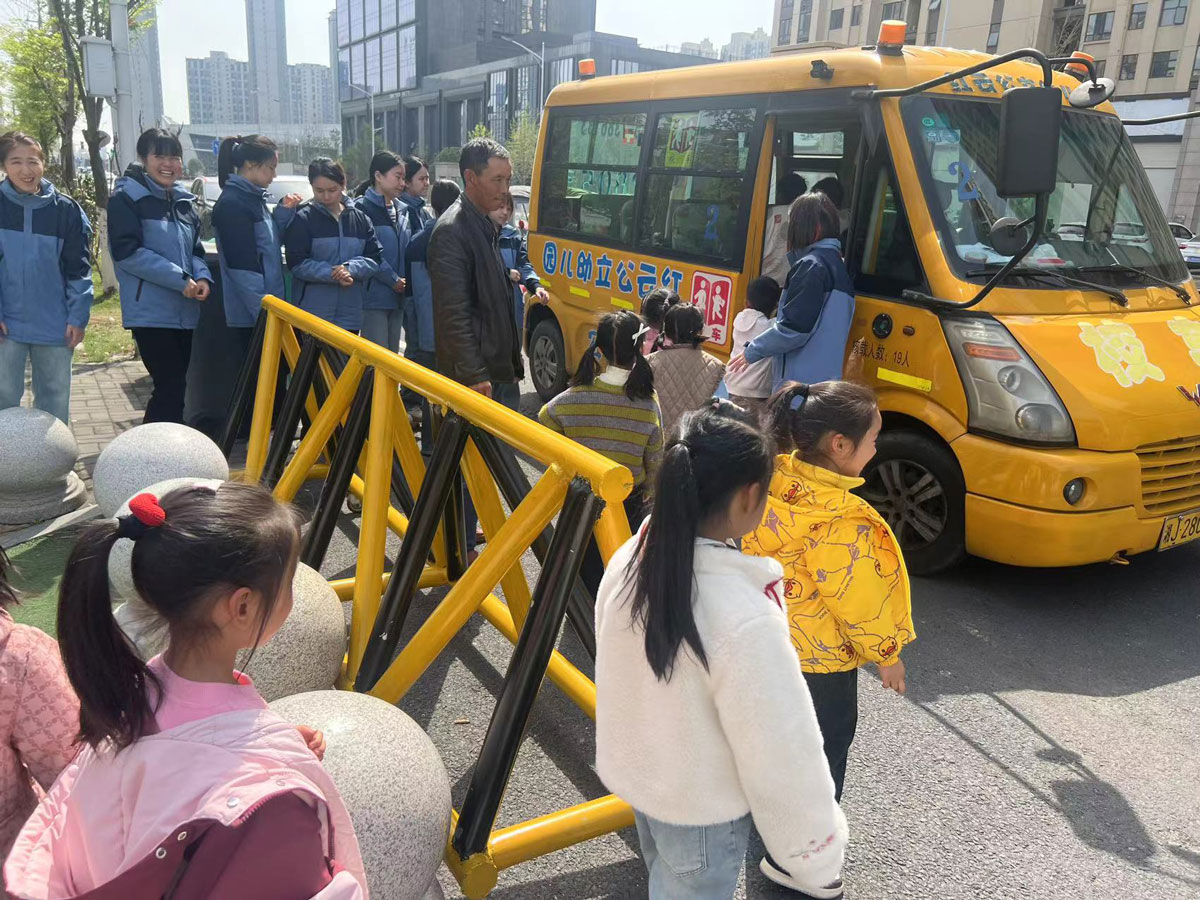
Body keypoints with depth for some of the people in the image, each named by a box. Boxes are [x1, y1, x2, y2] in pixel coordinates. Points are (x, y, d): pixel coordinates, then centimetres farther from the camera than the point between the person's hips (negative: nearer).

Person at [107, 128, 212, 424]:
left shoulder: (184, 201, 15)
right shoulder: (126, 198, -5)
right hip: (151, 311, -7)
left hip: (184, 311, 7)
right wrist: (181, 279, -18)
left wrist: (203, 278, -4)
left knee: (174, 386, 12)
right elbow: (127, 251, -14)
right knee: (171, 387, -12)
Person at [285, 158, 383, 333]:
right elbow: (296, 263, -8)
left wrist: (350, 268, -15)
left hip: (350, 314, 4)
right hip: (312, 313, -4)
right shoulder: (303, 219, -3)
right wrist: (332, 273, -19)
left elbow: (375, 258, 5)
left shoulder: (359, 218, 8)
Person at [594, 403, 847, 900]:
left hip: (631, 774, 6)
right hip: (700, 811, -6)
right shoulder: (745, 621, -36)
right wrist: (818, 860, -10)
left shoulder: (628, 562, -15)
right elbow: (783, 756, -25)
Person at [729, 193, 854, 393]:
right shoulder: (837, 263, 18)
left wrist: (752, 352, -5)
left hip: (801, 382, -9)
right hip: (825, 382, 9)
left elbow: (793, 328, -17)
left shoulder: (811, 266, -10)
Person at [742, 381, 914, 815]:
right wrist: (886, 654, -4)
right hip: (819, 659, -8)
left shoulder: (774, 480, -10)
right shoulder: (842, 523, -32)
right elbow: (859, 601, -22)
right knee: (824, 753, 15)